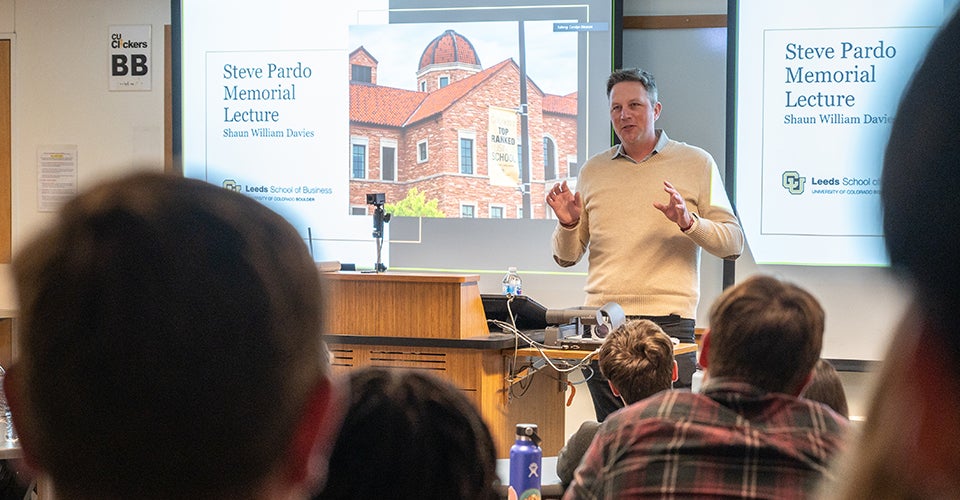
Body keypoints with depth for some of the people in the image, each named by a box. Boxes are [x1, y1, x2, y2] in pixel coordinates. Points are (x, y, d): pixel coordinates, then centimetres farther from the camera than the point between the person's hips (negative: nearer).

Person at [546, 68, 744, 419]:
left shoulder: (696, 163, 8)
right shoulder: (593, 171, 15)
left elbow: (733, 243, 2)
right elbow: (567, 257, 17)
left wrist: (689, 222, -15)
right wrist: (568, 224, -4)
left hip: (668, 320, -3)